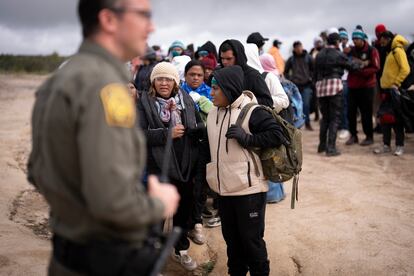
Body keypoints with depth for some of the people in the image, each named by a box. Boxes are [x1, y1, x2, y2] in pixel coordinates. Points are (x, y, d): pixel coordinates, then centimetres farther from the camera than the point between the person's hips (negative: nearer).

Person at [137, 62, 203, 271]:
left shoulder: (186, 99, 5)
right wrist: (167, 134, -22)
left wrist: (197, 130, -15)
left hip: (186, 165, 4)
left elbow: (200, 125, 8)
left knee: (183, 210, 17)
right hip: (159, 166, -4)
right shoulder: (145, 102, -6)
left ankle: (181, 249, 37)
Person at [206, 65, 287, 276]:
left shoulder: (252, 112, -13)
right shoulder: (213, 114, 9)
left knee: (251, 239, 4)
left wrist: (247, 138, -24)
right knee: (231, 237, 19)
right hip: (224, 189, 7)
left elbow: (277, 135, -18)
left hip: (249, 189, -7)